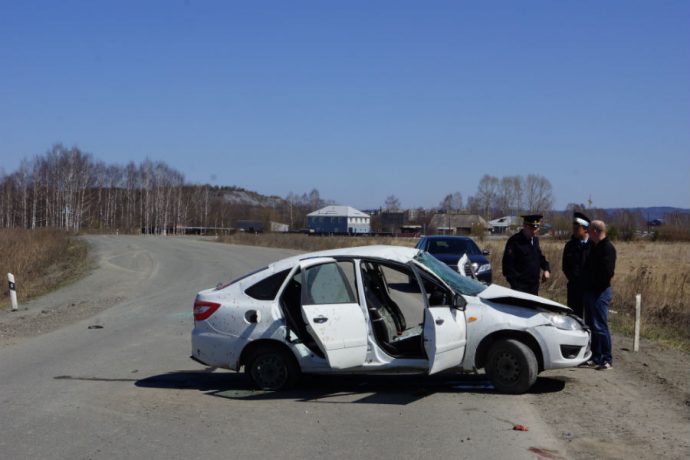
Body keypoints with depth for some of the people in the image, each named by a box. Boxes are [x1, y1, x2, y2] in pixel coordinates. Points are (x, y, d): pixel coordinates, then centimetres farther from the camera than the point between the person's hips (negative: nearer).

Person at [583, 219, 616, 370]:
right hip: (590, 290, 10)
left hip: (600, 292, -10)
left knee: (600, 327, -8)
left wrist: (597, 285, -15)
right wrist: (587, 286, 8)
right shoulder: (594, 246, 15)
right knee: (591, 325, 13)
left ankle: (607, 359, -2)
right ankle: (596, 357, 21)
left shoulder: (607, 248, -15)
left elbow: (608, 271, -24)